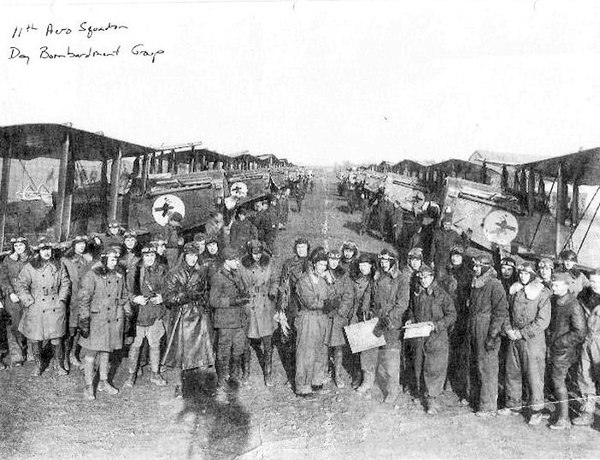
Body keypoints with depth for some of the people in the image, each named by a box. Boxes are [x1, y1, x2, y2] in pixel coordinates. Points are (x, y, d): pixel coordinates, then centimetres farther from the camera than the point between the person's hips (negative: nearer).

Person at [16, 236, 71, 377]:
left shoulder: (58, 266, 6)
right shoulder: (30, 267, -3)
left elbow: (65, 283, 12)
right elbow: (21, 286, -1)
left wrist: (62, 299, 2)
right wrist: (29, 302, -7)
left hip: (55, 307, 1)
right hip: (36, 309, -1)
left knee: (57, 339, 4)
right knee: (35, 339, 7)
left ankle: (59, 365, 22)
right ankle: (38, 365, 26)